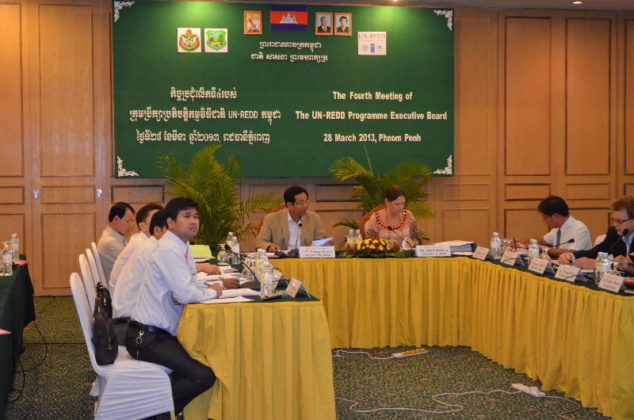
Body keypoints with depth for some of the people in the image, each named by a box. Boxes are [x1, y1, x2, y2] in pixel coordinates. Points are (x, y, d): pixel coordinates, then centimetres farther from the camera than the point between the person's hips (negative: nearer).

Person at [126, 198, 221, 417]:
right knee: (204, 376, -19)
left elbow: (189, 284, 16)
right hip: (146, 337, -10)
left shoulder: (183, 246, 12)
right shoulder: (168, 249, -17)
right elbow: (185, 294, -23)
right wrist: (211, 292, -5)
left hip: (162, 333, 10)